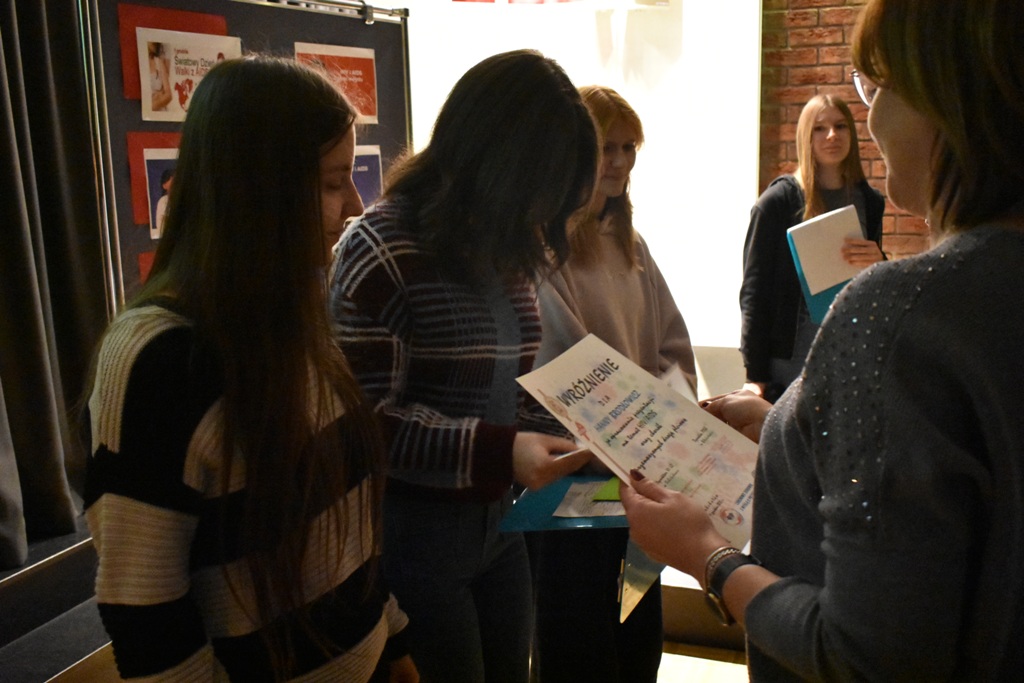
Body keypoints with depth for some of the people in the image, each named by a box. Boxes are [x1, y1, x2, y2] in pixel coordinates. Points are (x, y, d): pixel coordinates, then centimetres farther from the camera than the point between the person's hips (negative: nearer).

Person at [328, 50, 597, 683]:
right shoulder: (383, 250, -18)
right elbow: (370, 419, -19)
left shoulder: (509, 249, 5)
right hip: (415, 530, -7)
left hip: (500, 522, 7)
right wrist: (500, 451, -29)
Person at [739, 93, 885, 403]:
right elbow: (754, 290, -5)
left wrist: (878, 264, -8)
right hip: (790, 358, -3)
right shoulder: (778, 200, -3)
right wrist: (755, 375, -10)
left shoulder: (869, 201, 9)